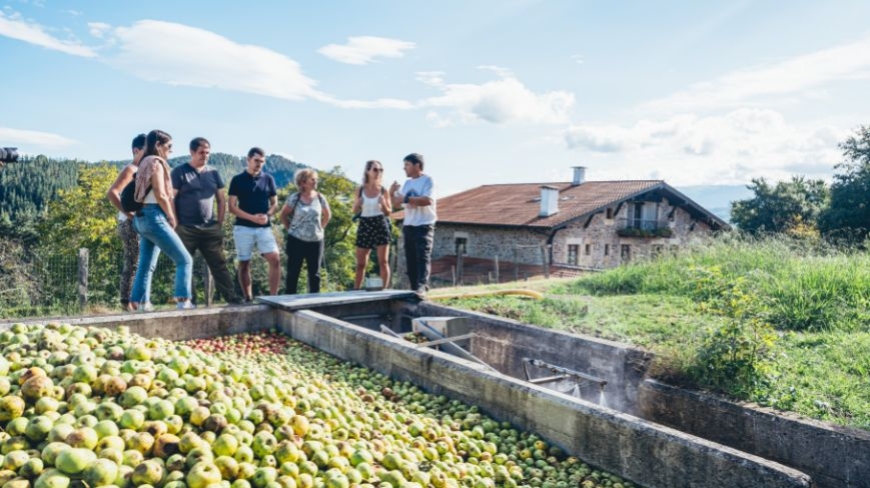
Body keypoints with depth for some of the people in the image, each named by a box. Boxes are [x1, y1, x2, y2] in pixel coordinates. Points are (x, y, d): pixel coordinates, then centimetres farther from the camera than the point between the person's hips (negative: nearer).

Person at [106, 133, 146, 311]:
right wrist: (129, 214, -21)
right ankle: (126, 300, 1)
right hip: (130, 223, -8)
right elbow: (111, 193, -20)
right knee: (132, 263, -6)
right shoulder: (130, 170, -9)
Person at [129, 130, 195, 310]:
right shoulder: (156, 162, -8)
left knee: (146, 265, 9)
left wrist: (169, 217, 11)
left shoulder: (145, 162, 20)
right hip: (154, 217, -10)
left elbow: (153, 194, 16)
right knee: (184, 260, -7)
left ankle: (139, 304, 9)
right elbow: (161, 195, -15)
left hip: (143, 217, 10)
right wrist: (172, 218, -5)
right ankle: (183, 301, -10)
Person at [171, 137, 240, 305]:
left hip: (210, 229, 3)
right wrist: (176, 224, -8)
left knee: (219, 264, 1)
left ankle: (231, 297, 1)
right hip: (186, 229, -3)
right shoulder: (179, 172, -1)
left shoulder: (213, 173, 11)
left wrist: (219, 223, 6)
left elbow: (222, 200, 14)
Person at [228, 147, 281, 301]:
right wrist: (252, 218, -14)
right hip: (243, 228, -1)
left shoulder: (268, 179, 8)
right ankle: (248, 299, 14)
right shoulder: (237, 180, 2)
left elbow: (275, 204, 11)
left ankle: (273, 297, -8)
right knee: (244, 264, 4)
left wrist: (267, 215, -11)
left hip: (264, 227, 1)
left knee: (275, 259, -13)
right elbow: (232, 207, -2)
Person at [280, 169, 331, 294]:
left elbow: (327, 215, 15)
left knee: (314, 273, 8)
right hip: (296, 240, -2)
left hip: (316, 241, 3)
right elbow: (283, 215, 4)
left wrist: (319, 228, 7)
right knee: (293, 272, 3)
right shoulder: (294, 198, -7)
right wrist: (290, 229, 1)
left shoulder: (320, 197, 0)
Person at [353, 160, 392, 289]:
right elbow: (355, 211, 10)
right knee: (360, 263, 6)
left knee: (383, 262, -1)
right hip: (364, 226, 2)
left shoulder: (383, 190, 1)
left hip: (380, 225, -1)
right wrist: (358, 204, -12)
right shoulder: (360, 190, 4)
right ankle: (356, 290, 14)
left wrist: (383, 204, -17)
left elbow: (389, 212, 3)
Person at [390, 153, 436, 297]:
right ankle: (414, 289, 13)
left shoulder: (428, 180, -6)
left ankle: (422, 288, -26)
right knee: (411, 259, 7)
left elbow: (428, 200, -21)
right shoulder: (407, 183, 14)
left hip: (424, 226, -7)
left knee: (423, 257, -16)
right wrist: (392, 194, -4)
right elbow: (396, 204, 17)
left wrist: (406, 199, -19)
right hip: (408, 226, 7)